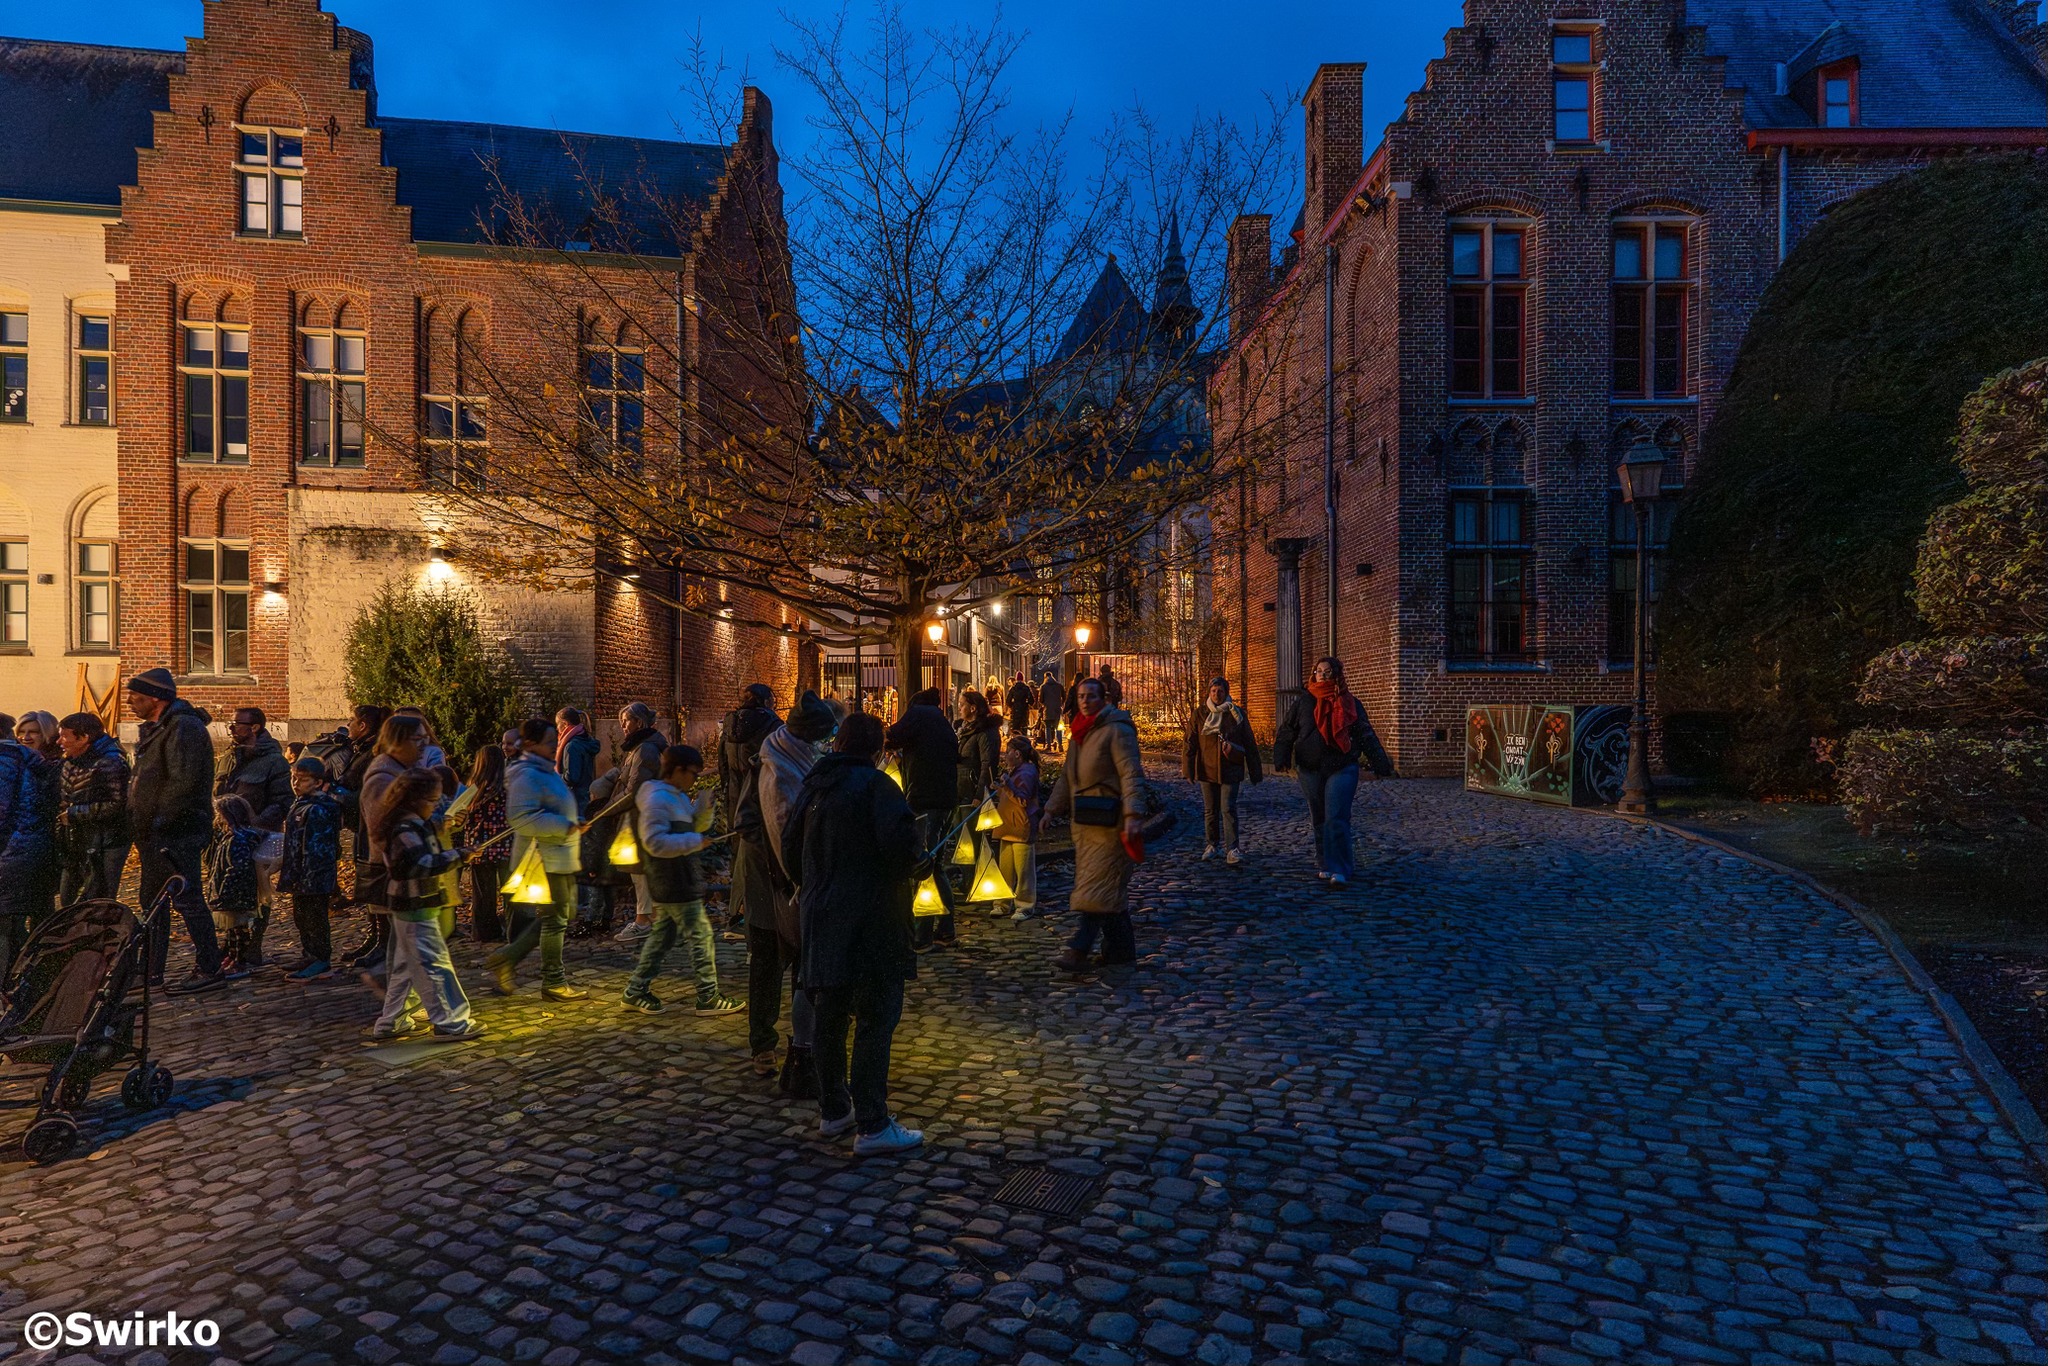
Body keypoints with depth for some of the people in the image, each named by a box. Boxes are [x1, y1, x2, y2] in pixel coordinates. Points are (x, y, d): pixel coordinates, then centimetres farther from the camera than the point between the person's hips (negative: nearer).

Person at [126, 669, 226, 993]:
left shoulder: (183, 728, -16)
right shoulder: (157, 729, 17)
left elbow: (183, 783, -24)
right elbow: (147, 781, 22)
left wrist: (156, 821, -20)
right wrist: (142, 826, 11)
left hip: (177, 832, -11)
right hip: (156, 833, 11)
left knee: (187, 899, -7)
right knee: (151, 901, 17)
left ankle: (209, 971, -1)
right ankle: (151, 970, 28)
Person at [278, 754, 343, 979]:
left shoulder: (317, 810, -20)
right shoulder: (299, 805, 13)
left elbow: (315, 849, -23)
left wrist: (308, 879, -24)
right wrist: (284, 863, 25)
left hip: (315, 878, -10)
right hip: (302, 878, 10)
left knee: (314, 918, -1)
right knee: (301, 916, 18)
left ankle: (321, 961, 8)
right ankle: (309, 956, 30)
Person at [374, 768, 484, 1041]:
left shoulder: (412, 823, 12)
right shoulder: (407, 829, -20)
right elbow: (423, 863, -31)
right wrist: (457, 856, -27)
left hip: (408, 907, 11)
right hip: (417, 908, -11)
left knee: (405, 966, 17)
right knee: (434, 964, -7)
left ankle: (391, 1022, 26)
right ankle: (450, 1023, -3)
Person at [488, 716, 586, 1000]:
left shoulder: (546, 771, 16)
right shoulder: (527, 776, -17)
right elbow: (521, 818, -27)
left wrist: (575, 821, 13)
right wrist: (565, 826, -25)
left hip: (559, 857, 10)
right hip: (545, 860, -10)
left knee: (564, 913, 15)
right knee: (555, 919, -1)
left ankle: (506, 958, 20)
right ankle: (553, 982, 11)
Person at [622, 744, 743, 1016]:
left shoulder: (678, 797, 13)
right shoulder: (657, 800, -18)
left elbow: (695, 826, 19)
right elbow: (655, 842, -26)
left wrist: (705, 808, -1)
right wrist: (696, 841, -25)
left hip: (668, 885, 10)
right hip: (676, 885, -10)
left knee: (662, 936, 17)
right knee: (701, 937, -4)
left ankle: (635, 992, 25)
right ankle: (708, 998, 3)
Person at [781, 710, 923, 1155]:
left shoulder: (813, 786, 9)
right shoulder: (875, 785, -13)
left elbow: (790, 846, 15)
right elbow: (901, 843, -23)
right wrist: (917, 858, -1)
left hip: (821, 918, 8)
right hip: (868, 919, -7)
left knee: (830, 1016, 17)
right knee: (875, 1018, -2)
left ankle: (833, 1110, 30)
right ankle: (872, 1126, 0)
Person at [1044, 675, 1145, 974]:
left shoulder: (1117, 730, -9)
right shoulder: (1079, 734, 17)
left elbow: (1132, 775, -17)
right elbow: (1067, 778, 23)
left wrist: (1133, 815, -26)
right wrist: (1051, 809, 15)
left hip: (1109, 822, -9)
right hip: (1084, 821, 9)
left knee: (1099, 887, -8)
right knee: (1110, 887, 12)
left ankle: (1079, 950, -10)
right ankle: (1121, 949, 20)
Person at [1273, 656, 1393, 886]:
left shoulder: (1349, 704, 4)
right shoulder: (1303, 701, 5)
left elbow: (1366, 736, 5)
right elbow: (1286, 731, 5)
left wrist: (1382, 765, 2)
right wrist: (1281, 759, -8)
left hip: (1342, 769, -2)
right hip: (1310, 770, 2)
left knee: (1336, 820, -10)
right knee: (1319, 820, 11)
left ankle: (1338, 870, -8)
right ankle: (1325, 864, 23)